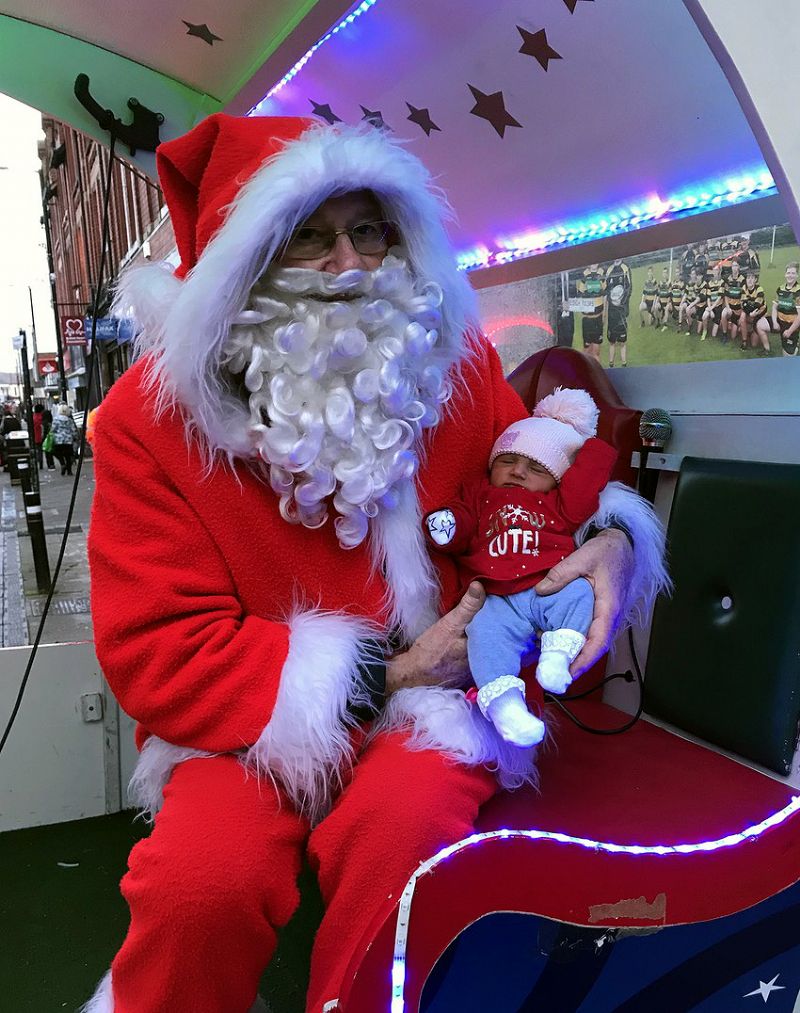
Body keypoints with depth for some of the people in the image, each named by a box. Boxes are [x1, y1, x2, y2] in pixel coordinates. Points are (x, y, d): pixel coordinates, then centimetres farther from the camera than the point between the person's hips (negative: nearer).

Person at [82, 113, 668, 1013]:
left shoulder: (453, 365, -1)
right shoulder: (152, 413, -10)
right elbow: (155, 652, -14)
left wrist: (608, 537, -14)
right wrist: (375, 675, -18)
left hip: (428, 692, 2)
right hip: (252, 713, -1)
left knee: (405, 826, -29)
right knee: (205, 875, -28)